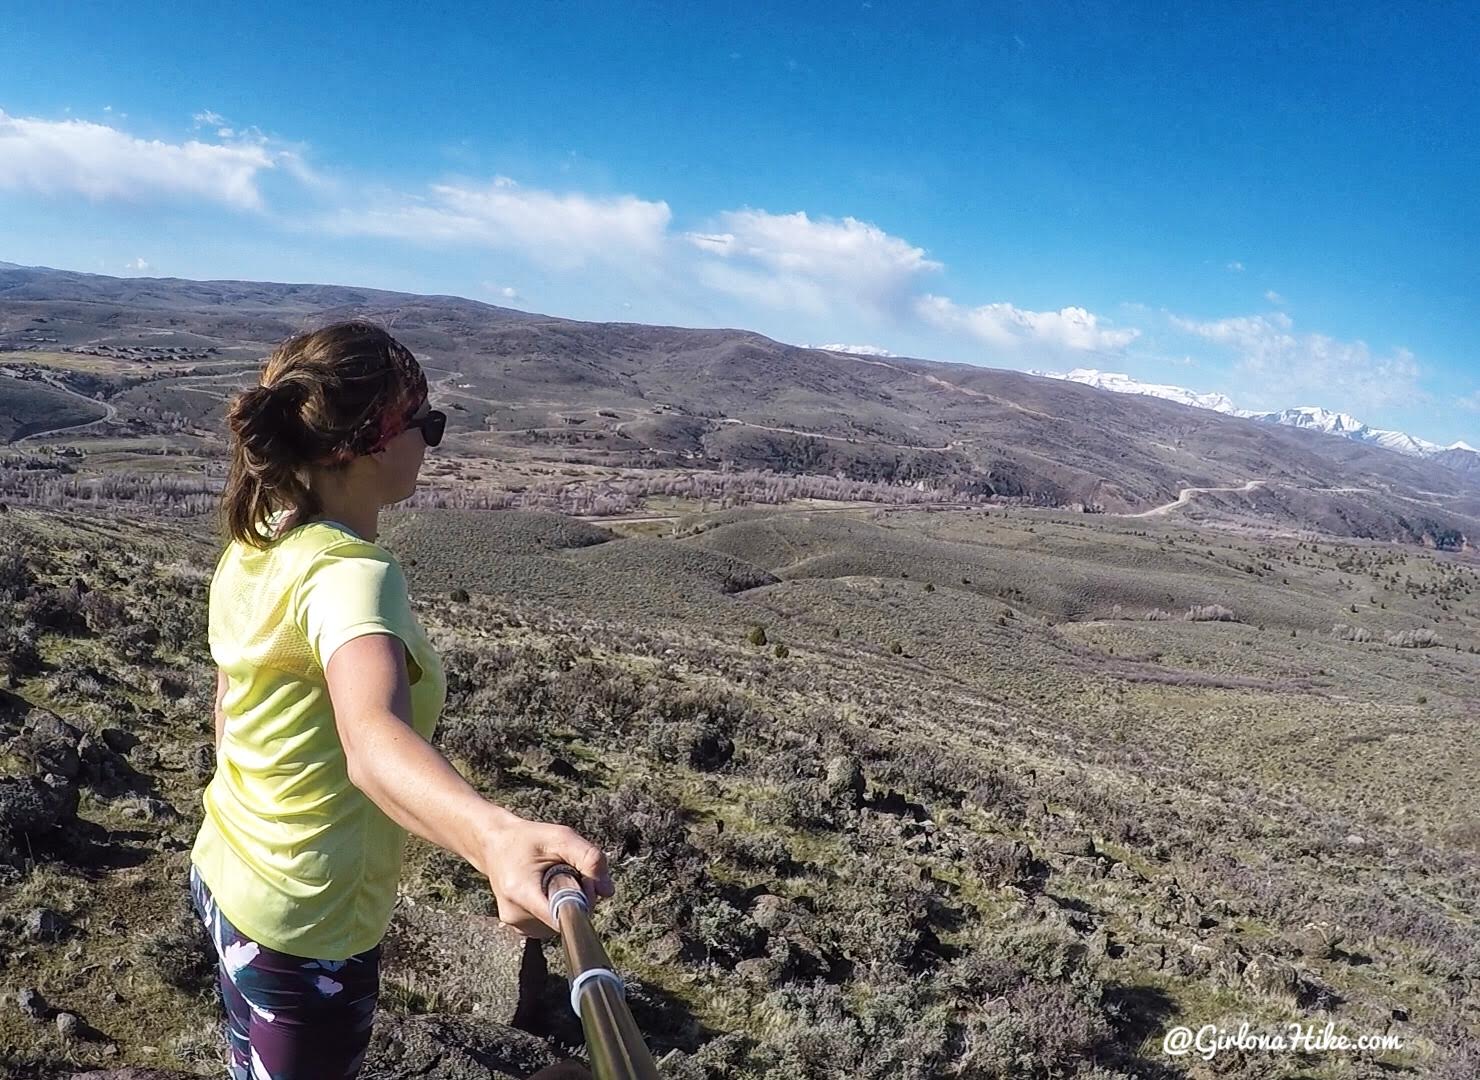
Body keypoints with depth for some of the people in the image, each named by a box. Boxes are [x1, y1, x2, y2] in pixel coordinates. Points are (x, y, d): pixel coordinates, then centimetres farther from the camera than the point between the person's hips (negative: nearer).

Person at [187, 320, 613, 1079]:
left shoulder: (253, 548, -3)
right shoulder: (348, 576, -31)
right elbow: (373, 742, -52)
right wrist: (496, 838, -71)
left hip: (228, 872, 8)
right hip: (307, 925, -8)